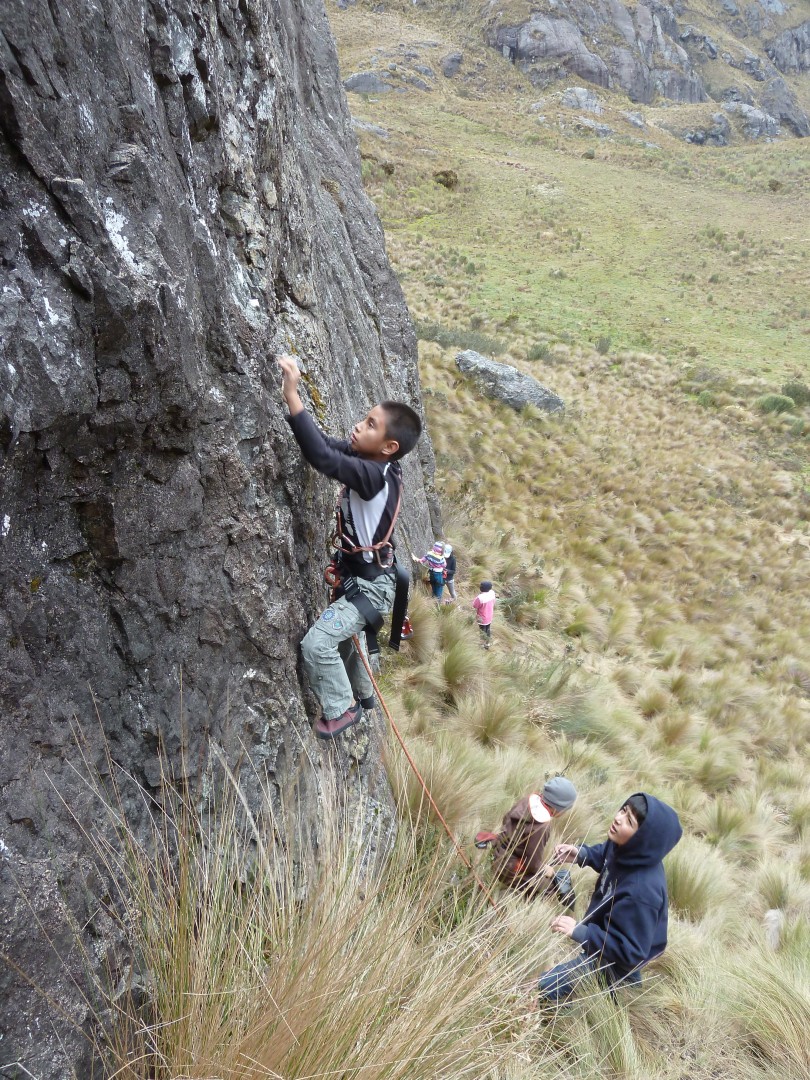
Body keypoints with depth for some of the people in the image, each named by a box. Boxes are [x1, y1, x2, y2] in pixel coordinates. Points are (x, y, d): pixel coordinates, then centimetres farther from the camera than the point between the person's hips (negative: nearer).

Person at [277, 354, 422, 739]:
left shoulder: (375, 476, -31)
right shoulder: (365, 457, -6)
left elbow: (323, 458, -44)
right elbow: (326, 444, -4)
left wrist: (292, 396, -46)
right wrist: (291, 396, -16)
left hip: (370, 584, -10)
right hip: (357, 574, 10)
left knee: (317, 643, -14)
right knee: (340, 637, 26)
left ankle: (341, 710, 8)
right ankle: (363, 694, 51)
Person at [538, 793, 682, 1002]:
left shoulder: (642, 891, -43)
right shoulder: (626, 849, -21)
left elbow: (629, 952, -34)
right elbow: (604, 855, 4)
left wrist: (580, 932, -39)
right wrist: (581, 854, -13)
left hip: (614, 958, -7)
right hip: (606, 936, 7)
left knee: (547, 988, 3)